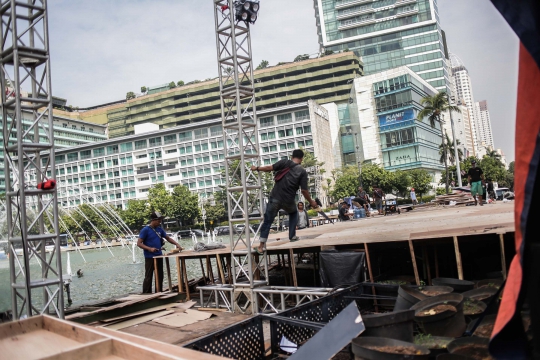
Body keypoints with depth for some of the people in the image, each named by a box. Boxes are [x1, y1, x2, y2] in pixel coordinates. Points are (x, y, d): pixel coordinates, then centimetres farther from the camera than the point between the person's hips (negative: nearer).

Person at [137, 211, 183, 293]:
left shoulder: (159, 229, 9)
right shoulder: (145, 230, -10)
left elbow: (168, 238, 16)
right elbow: (139, 243, -12)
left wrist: (177, 244, 1)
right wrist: (149, 249, -24)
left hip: (159, 256, 7)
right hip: (149, 257, -7)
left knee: (160, 276, 11)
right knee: (148, 277, -2)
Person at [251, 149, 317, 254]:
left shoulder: (284, 162, 4)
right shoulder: (302, 172, 2)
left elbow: (270, 168, -3)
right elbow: (304, 190, -2)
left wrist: (257, 168, 10)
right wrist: (311, 202, 10)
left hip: (275, 198, 0)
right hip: (288, 201, 0)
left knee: (267, 221, 7)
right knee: (294, 214, 33)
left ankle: (261, 246, 3)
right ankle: (292, 236, 30)